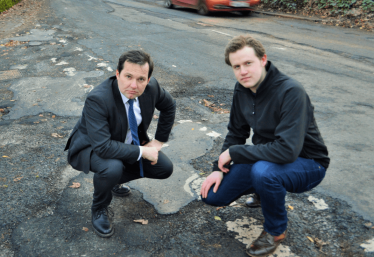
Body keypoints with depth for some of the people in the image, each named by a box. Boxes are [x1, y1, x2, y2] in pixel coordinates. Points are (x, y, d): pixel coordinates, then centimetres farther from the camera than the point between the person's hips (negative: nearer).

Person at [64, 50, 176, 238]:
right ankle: (99, 210, -2)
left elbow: (169, 106, 3)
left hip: (128, 142, 6)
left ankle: (114, 180, 19)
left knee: (165, 169, -3)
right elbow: (102, 147, -39)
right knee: (112, 168, -37)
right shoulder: (97, 99, -35)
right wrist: (142, 151, -31)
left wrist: (159, 141, 0)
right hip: (92, 147, -6)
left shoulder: (151, 87, -18)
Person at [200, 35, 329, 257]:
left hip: (307, 164, -6)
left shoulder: (291, 92, -29)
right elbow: (236, 133, 6)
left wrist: (234, 152, -26)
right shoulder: (242, 89, -5)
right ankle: (265, 190, 22)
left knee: (262, 171, -39)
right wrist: (219, 168, -6)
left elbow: (287, 149, -36)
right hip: (264, 159, 6)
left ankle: (276, 230, -8)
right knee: (212, 195, -3)